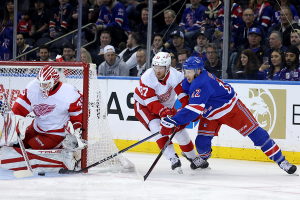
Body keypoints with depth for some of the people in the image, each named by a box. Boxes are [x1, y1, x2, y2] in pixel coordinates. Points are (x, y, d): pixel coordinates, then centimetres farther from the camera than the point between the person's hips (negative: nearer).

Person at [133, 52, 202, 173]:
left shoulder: (175, 76, -24)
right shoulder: (147, 78, -30)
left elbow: (184, 96, -23)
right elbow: (150, 101, -32)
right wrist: (162, 111, -47)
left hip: (167, 105, 3)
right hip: (143, 105, -3)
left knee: (180, 130, -2)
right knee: (156, 126, -28)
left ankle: (193, 158, 22)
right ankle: (172, 158, -30)